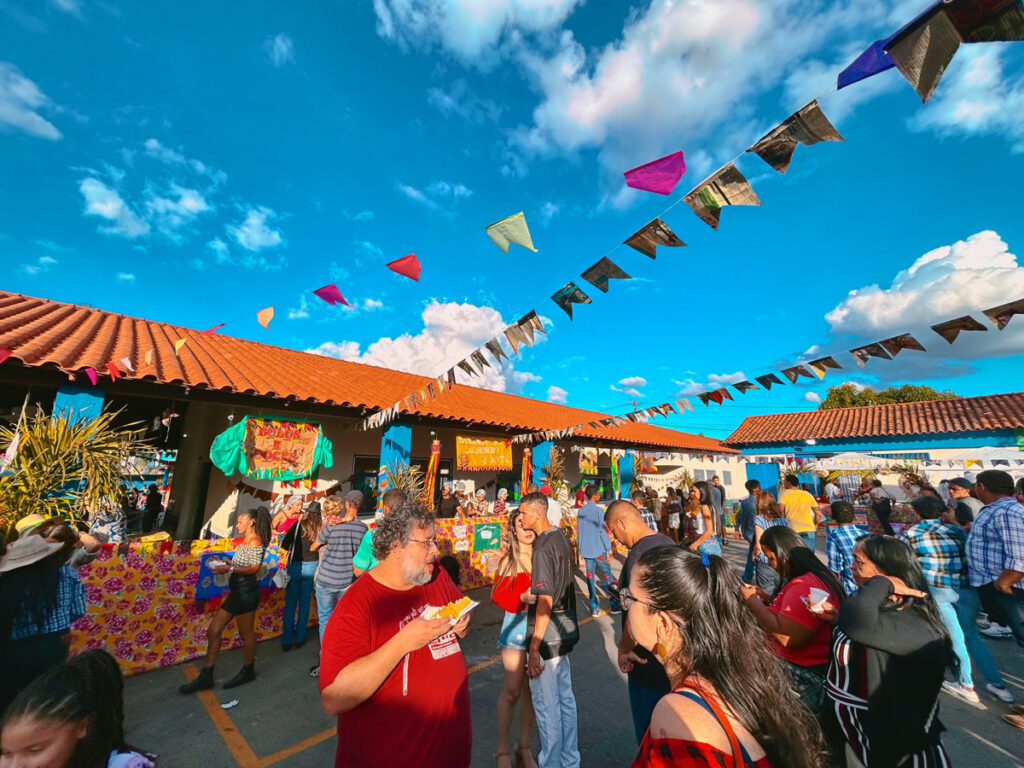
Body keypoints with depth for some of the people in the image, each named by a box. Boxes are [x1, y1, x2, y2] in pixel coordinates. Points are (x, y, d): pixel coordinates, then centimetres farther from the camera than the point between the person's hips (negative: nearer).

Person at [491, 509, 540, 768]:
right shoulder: (508, 559, -10)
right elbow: (499, 595, -11)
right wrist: (524, 597, -25)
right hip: (517, 625, -3)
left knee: (532, 689, 15)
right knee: (512, 690, 8)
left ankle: (524, 747, 36)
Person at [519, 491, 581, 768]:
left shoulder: (543, 547, -24)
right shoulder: (560, 537, 3)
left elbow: (545, 600, -25)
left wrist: (534, 647, -21)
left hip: (547, 631, -9)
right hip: (565, 627, 9)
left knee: (546, 704, 9)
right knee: (565, 698, 22)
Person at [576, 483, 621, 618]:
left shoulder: (580, 511, 3)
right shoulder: (599, 511, -13)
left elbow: (579, 531, 9)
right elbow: (604, 532, -13)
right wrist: (609, 551, -6)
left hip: (586, 550, 5)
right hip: (599, 550, -5)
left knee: (590, 577, 9)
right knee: (608, 577, 9)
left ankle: (594, 608, 14)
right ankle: (615, 604, 17)